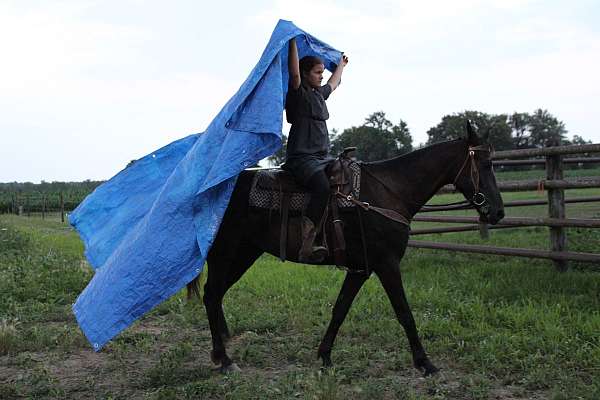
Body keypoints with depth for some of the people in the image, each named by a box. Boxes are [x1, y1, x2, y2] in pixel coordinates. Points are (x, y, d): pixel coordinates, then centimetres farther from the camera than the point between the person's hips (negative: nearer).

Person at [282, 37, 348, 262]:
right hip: (301, 158, -9)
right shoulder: (298, 94, -2)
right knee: (323, 188, -33)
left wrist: (341, 64, 56)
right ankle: (306, 249, -35)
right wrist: (293, 42, -18)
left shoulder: (319, 94, 22)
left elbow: (333, 83, 43)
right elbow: (294, 73, -21)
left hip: (322, 158, 9)